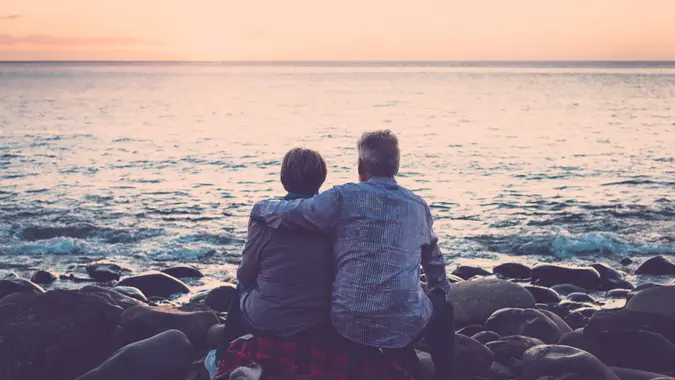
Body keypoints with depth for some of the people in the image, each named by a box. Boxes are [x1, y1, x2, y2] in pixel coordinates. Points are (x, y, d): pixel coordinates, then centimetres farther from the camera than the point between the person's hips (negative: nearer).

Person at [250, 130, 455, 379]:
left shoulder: (344, 198, -6)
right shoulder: (419, 207, 6)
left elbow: (288, 213, -12)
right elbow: (434, 260, 21)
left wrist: (258, 209, 10)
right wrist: (441, 291, 41)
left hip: (349, 323, 0)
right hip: (406, 323, 1)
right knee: (442, 309, 33)